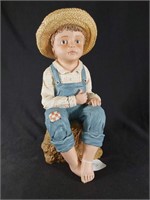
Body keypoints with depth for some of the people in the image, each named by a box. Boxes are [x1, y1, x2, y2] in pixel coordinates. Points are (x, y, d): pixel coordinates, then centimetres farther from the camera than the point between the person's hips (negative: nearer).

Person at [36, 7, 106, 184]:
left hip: (80, 108, 3)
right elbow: (46, 101, -15)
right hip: (58, 109, -2)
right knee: (56, 122, -36)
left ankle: (87, 160, -16)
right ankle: (74, 163, -15)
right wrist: (73, 100, -23)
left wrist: (93, 97, -18)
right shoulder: (50, 73, -14)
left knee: (97, 113, -27)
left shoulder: (84, 71, -3)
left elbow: (88, 92, 9)